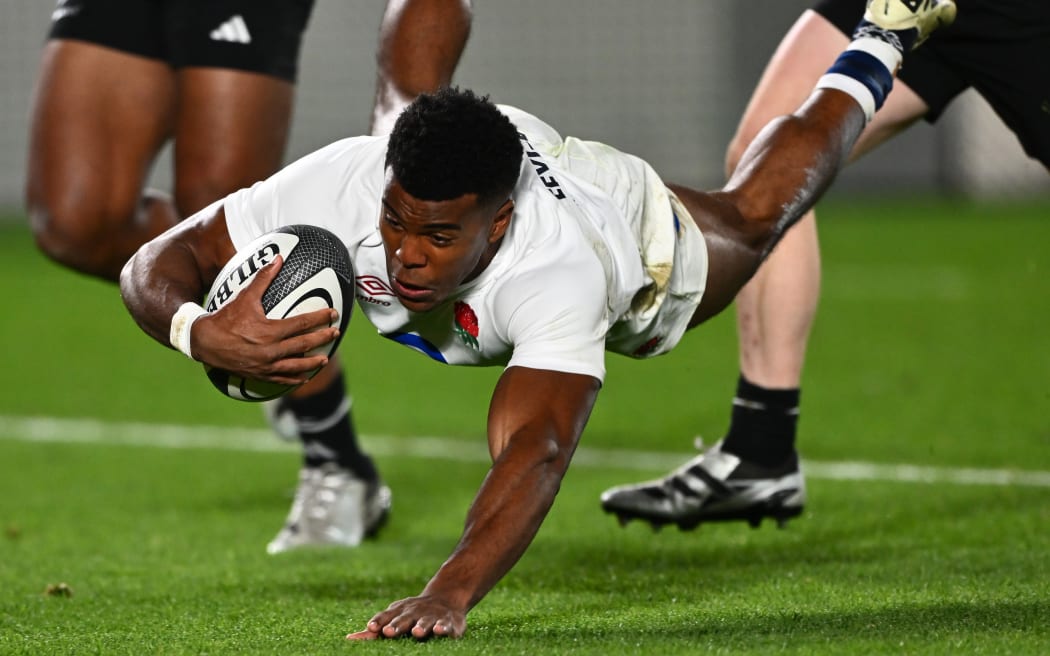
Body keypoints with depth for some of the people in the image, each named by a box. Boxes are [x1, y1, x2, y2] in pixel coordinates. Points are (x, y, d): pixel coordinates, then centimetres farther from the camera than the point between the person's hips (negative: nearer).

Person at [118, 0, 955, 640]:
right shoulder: (340, 186, -45)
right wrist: (205, 336, -62)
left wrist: (449, 594, -83)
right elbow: (157, 265, -38)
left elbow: (537, 449, -66)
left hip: (626, 216, -2)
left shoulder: (561, 272, -55)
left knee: (750, 218, 31)